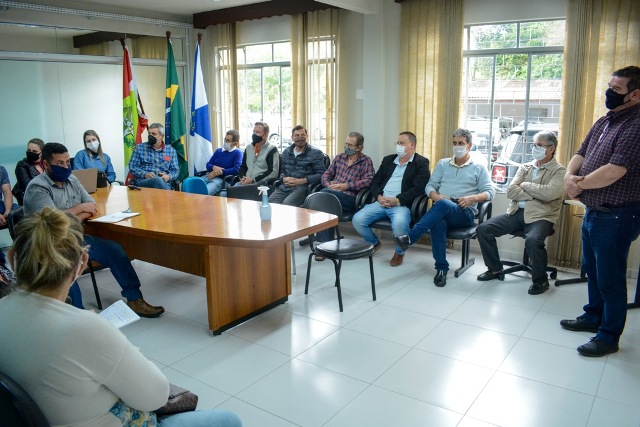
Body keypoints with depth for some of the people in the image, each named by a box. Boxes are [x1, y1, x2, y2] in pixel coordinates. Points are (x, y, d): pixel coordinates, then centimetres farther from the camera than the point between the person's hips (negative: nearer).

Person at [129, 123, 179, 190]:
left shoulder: (171, 150, 16)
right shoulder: (139, 148, 13)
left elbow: (175, 171, 14)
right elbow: (132, 167, 8)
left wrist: (168, 177, -9)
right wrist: (145, 174, -11)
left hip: (164, 183, 1)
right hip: (143, 182, -1)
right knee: (157, 180, -38)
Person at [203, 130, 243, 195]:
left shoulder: (238, 153, 5)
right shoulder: (218, 151, 24)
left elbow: (236, 169, -10)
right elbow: (208, 165, 20)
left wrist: (220, 172, -10)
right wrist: (214, 167, -5)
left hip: (222, 179, -6)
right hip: (210, 176, 6)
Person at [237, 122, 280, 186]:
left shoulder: (272, 149, 0)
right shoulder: (248, 148, 20)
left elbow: (273, 172, -9)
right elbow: (243, 167, 23)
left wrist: (253, 180, -13)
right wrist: (243, 178, 0)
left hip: (262, 183, -6)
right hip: (246, 181, 6)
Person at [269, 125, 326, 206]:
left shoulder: (316, 153, 4)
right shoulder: (286, 152, 21)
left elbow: (321, 174, -2)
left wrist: (302, 181, -12)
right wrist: (284, 179, 2)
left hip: (302, 187, -4)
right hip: (284, 187, 4)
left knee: (287, 204, -33)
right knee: (269, 202, -23)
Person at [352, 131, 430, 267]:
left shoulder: (421, 163, 4)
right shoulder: (388, 160, 21)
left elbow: (418, 188, -9)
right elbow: (375, 181, 17)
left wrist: (397, 200, -18)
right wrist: (379, 197, -4)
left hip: (402, 204, -5)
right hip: (381, 202, 5)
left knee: (399, 223, -37)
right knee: (357, 219, -16)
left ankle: (399, 252, -3)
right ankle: (374, 243, 16)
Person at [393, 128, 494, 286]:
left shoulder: (479, 168, 12)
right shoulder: (443, 164, 20)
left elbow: (490, 192, 5)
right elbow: (430, 186, 14)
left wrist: (472, 198, -15)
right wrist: (436, 196, -10)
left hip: (464, 213, -2)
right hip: (442, 211, 2)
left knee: (443, 205, -38)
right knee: (438, 222, -38)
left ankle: (410, 236, -41)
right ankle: (441, 268, -29)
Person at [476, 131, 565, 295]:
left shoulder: (559, 171, 3)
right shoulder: (524, 167, 17)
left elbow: (550, 193, -16)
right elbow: (511, 191, 3)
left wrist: (525, 185, -4)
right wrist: (536, 196, -8)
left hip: (541, 216, -5)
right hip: (517, 213, 5)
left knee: (532, 241, -36)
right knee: (483, 229, -12)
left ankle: (540, 280, -8)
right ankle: (495, 269, 8)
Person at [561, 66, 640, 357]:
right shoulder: (604, 121, 11)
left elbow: (614, 171, -26)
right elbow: (580, 154, 12)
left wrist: (580, 184, -11)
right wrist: (569, 176, -9)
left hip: (616, 216, -9)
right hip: (592, 211, 9)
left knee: (610, 278, 2)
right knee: (592, 270, 21)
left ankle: (609, 336, 17)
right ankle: (593, 317, 39)